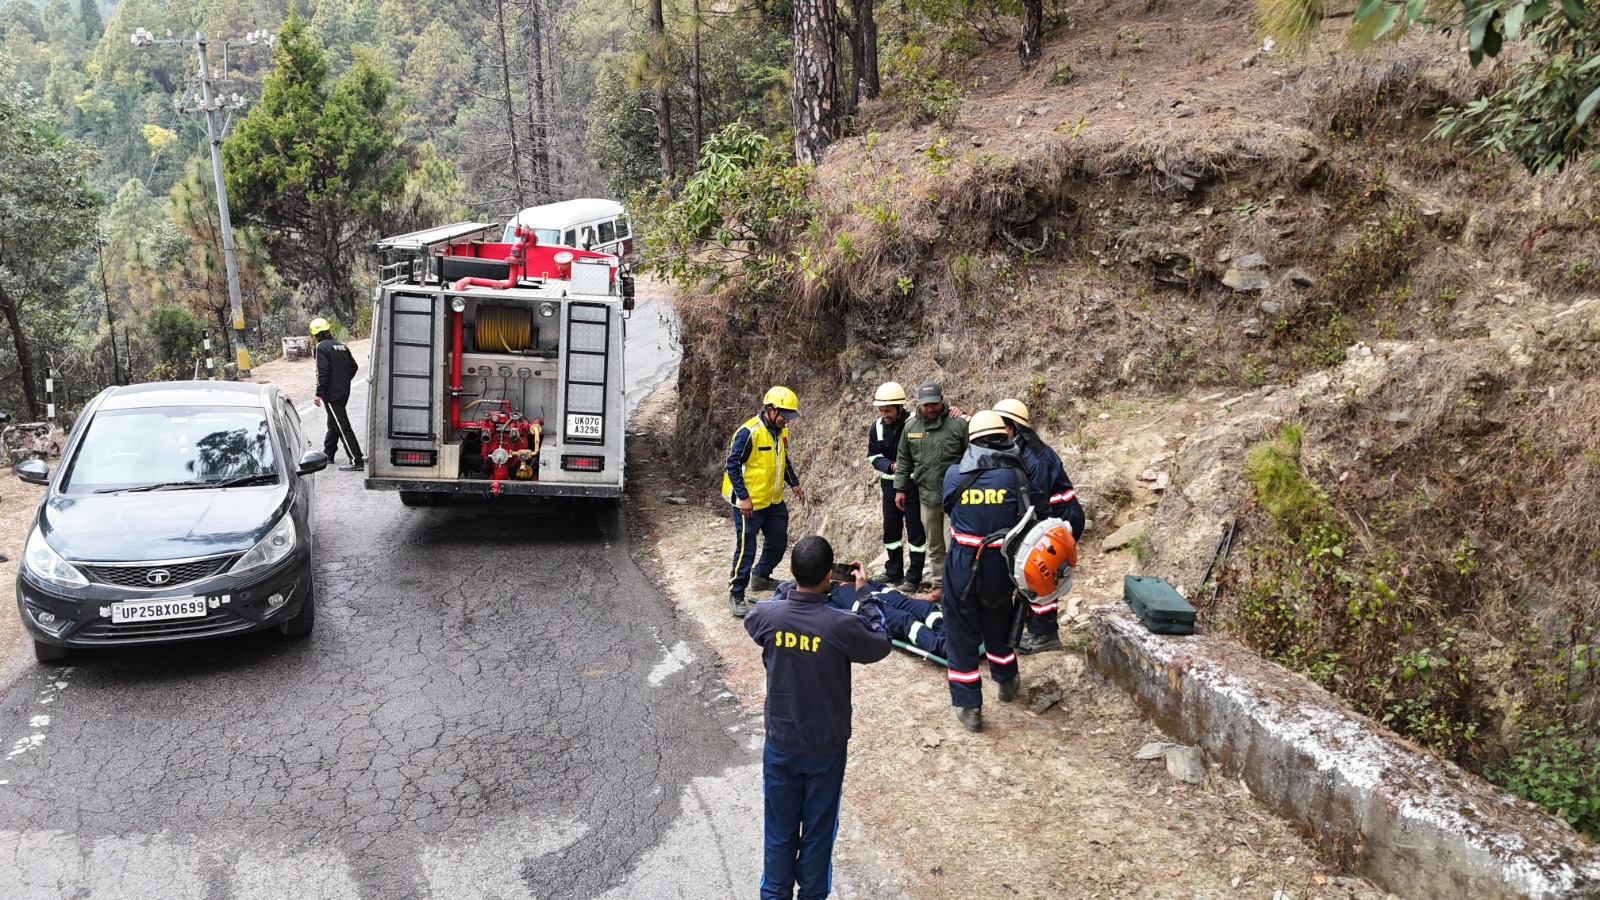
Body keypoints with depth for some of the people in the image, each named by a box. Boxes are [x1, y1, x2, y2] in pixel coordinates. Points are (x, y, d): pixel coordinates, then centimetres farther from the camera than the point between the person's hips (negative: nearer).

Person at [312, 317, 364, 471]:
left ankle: (356, 460, -12)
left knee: (342, 426, -9)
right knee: (333, 423, 21)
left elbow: (323, 372, -20)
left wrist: (319, 394, -16)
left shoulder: (322, 347, -13)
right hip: (343, 392, 9)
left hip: (332, 394, -9)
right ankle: (327, 454, 34)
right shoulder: (341, 346, 11)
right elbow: (354, 367, 15)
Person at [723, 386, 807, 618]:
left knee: (778, 542, 17)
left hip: (774, 502, 8)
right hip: (750, 503, -8)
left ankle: (761, 577, 40)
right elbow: (732, 465, -18)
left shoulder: (781, 431, 4)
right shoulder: (749, 432, -21)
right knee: (746, 550, -3)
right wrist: (743, 497, -20)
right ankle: (736, 596, 8)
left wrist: (794, 483, 14)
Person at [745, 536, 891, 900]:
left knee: (780, 830, 19)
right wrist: (865, 594, 2)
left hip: (780, 744, 2)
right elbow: (881, 645, -5)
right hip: (826, 747, -2)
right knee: (818, 831, 17)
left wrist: (794, 583, 8)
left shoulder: (767, 616, -18)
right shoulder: (841, 625, -25)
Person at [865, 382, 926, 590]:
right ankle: (893, 572, 27)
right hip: (890, 484, 5)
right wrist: (890, 466, -15)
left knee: (915, 529, 1)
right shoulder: (876, 427, -2)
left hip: (912, 484, -5)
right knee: (891, 527, 13)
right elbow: (873, 456, 4)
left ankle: (914, 576, 11)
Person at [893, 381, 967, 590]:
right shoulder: (911, 426, 4)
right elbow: (903, 460, 13)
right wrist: (900, 489, 11)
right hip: (926, 496, 5)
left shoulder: (958, 424, -11)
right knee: (934, 546, 16)